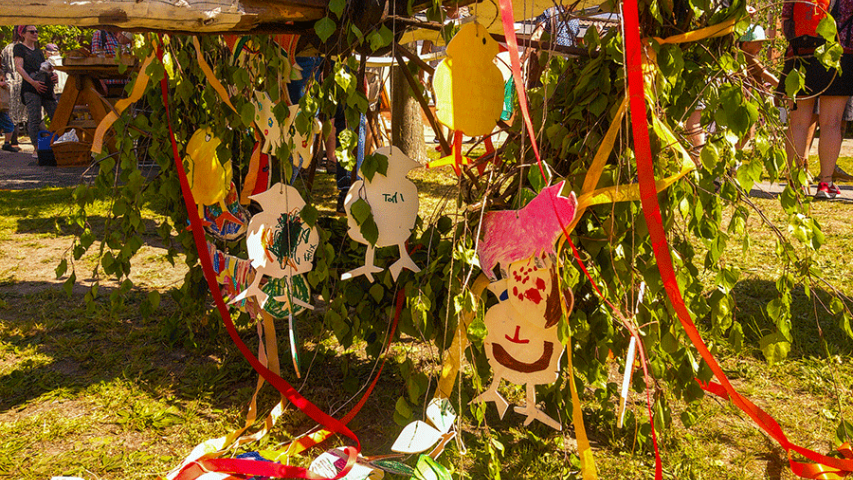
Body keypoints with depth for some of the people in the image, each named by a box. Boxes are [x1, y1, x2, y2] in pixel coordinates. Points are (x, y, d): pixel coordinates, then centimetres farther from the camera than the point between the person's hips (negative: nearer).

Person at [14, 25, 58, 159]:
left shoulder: (38, 50, 25)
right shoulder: (19, 48, 5)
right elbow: (19, 67, -5)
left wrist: (53, 76, 1)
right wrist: (33, 82, -18)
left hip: (45, 86, 6)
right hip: (30, 87, -6)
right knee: (34, 119, -11)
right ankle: (36, 149, -7)